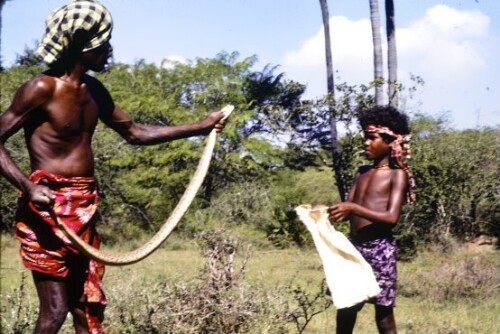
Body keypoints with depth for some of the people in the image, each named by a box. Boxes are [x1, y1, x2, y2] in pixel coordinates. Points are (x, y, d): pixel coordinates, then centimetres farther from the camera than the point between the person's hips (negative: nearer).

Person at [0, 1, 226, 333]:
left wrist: (201, 127, 19)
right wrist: (28, 186, -26)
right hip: (47, 209, -8)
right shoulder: (43, 88, -13)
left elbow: (134, 132, 21)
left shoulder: (94, 90, 12)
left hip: (84, 209, 8)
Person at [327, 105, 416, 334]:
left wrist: (353, 208, -23)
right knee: (345, 308, 9)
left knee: (384, 313, -1)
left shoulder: (397, 174, -4)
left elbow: (392, 217, -16)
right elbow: (347, 209, 11)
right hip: (354, 246, 7)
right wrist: (325, 211, -9)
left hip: (379, 249, -6)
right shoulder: (362, 172, 15)